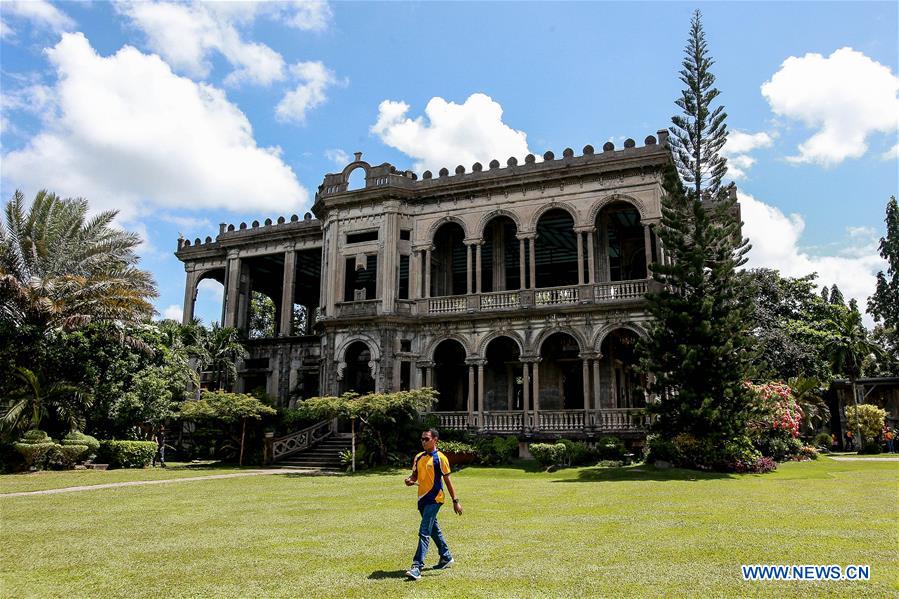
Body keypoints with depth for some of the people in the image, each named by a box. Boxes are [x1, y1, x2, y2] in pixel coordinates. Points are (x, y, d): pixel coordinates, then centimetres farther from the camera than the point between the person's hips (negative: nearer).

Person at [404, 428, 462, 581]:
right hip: (422, 498, 8)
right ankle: (446, 558, 36)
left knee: (424, 532, -14)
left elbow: (447, 480, -6)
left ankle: (417, 567, -16)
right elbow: (415, 475, 15)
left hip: (434, 499, -8)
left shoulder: (440, 458, -9)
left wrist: (455, 501, -5)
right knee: (434, 530, 19)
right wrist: (410, 480, -9)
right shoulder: (418, 457, 10)